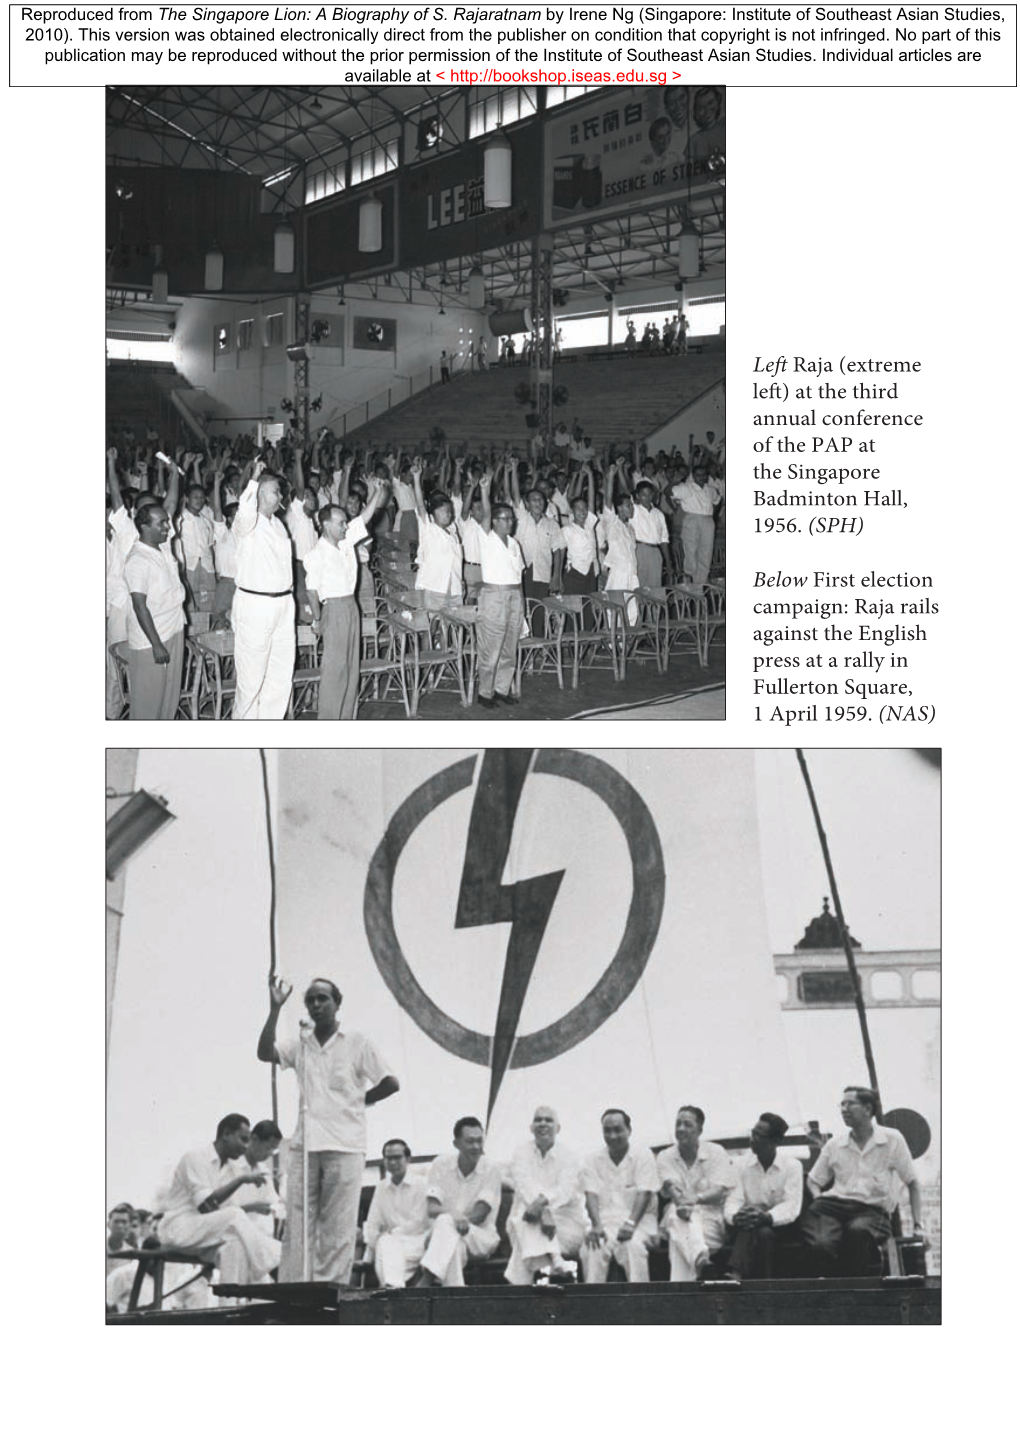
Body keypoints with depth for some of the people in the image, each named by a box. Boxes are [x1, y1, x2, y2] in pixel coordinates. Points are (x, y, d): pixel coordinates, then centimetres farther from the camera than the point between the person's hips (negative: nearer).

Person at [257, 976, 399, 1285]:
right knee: (297, 1222, -1)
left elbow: (390, 1083, 3)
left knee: (337, 1225, -4)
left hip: (343, 1146, -3)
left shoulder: (357, 1043, 3)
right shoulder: (300, 1044, 13)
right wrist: (275, 1009, -7)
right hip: (304, 1144, 3)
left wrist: (356, 1102, 5)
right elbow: (265, 1053, -4)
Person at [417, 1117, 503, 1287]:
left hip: (482, 1237, -2)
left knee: (445, 1223, -34)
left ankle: (426, 1282, -45)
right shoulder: (441, 1164, 2)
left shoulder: (491, 1172, -3)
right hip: (444, 1235, 2)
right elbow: (432, 1209, -8)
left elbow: (480, 1214, -13)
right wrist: (454, 1214, -32)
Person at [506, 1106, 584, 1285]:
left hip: (566, 1224, -1)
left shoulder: (567, 1156, 5)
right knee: (525, 1222, -34)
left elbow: (566, 1190, -14)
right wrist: (545, 1212, -31)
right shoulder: (522, 1154, 9)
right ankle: (554, 1262, -47)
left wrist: (541, 1202, -36)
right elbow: (525, 1187, -11)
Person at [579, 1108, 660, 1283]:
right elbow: (591, 1195, 0)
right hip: (605, 1221, 2)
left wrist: (630, 1223, -23)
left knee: (634, 1246, -35)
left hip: (639, 1223, -1)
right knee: (591, 1248, -31)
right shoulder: (592, 1161, 13)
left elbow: (644, 1194, -6)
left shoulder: (643, 1156, 6)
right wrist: (597, 1226, -20)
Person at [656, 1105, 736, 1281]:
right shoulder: (665, 1157, 10)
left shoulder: (716, 1153, 6)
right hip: (676, 1218, 1)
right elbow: (671, 1187, -9)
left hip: (710, 1215, -1)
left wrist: (697, 1198, -32)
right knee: (677, 1214, -38)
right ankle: (700, 1257, -64)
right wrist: (681, 1202, -35)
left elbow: (719, 1190, -9)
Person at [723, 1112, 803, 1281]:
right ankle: (736, 1273, -49)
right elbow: (732, 1202, -4)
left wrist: (767, 1216, -33)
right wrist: (735, 1216, -31)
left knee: (763, 1231, -36)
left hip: (779, 1226, -1)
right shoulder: (741, 1165, 7)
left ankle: (735, 1273, -46)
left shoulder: (792, 1166, 0)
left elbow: (792, 1206, -12)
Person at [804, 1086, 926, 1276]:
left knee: (858, 1230, -40)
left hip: (872, 1210, -2)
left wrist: (918, 1224, 8)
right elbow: (814, 1181, 23)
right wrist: (819, 1201, 1)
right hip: (832, 1204, 2)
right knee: (822, 1245, -34)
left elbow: (912, 1182, 14)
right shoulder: (835, 1143, 17)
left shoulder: (892, 1139, 10)